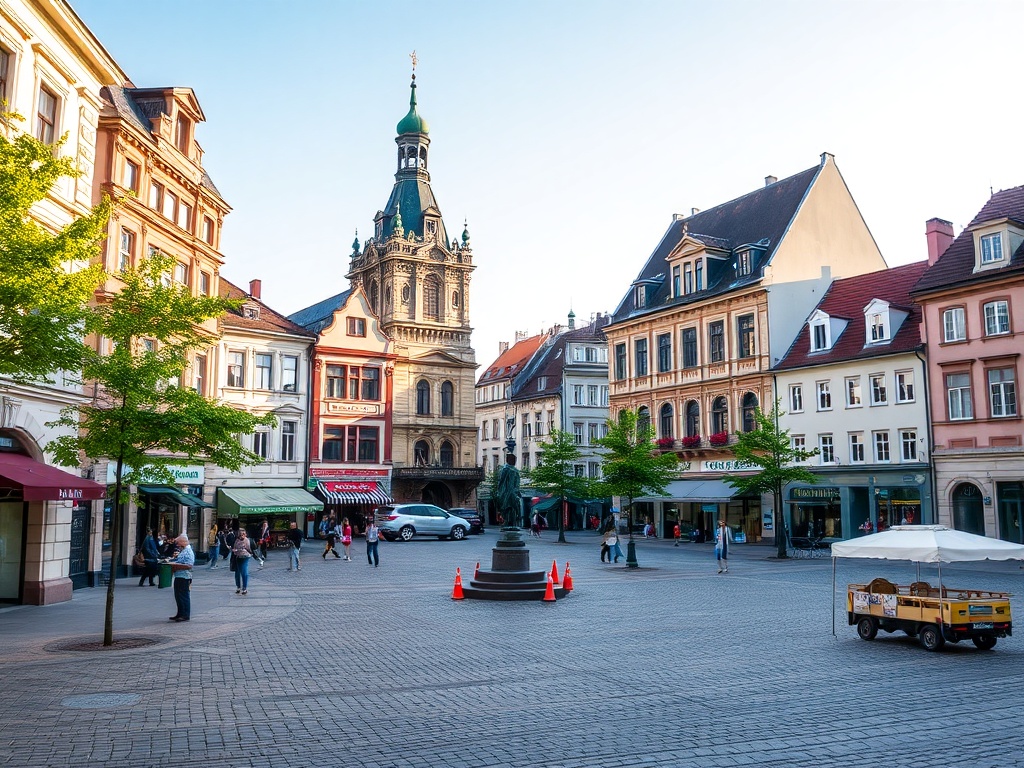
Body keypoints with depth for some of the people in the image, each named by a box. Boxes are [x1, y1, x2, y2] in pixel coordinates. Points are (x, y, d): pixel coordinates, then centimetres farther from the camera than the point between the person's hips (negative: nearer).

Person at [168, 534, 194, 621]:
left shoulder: (188, 552, -17)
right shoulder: (182, 551, 15)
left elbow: (189, 566, -25)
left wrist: (176, 566, -23)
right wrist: (175, 558, 9)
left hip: (184, 577, -10)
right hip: (178, 577, 10)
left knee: (184, 597, -4)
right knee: (178, 596, 16)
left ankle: (186, 615, 3)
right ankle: (180, 614, 25)